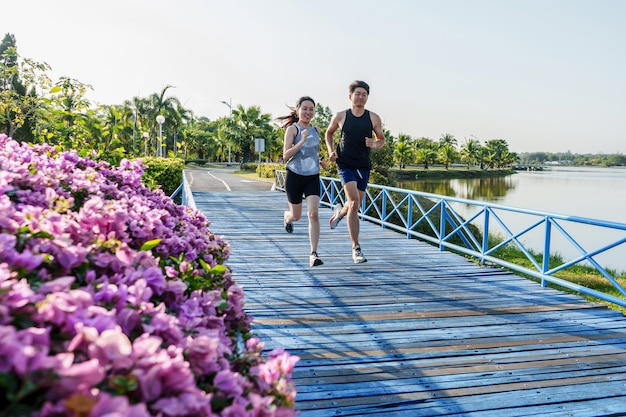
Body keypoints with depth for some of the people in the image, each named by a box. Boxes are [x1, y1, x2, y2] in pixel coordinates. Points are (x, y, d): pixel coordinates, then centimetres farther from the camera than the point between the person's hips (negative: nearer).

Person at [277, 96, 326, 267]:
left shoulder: (316, 130, 10)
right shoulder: (292, 129, -6)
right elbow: (286, 155, -15)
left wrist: (317, 160, 12)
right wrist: (302, 141, -24)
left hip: (313, 177, 3)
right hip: (295, 176, -3)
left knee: (313, 213, -12)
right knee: (296, 215, 11)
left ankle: (313, 253, -8)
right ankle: (287, 217, 50)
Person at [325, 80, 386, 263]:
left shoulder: (374, 118, 3)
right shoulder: (340, 116, 0)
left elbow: (381, 139, 13)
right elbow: (329, 133, 17)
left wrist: (374, 144, -10)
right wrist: (331, 150, 1)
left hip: (363, 166, 3)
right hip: (345, 164, -3)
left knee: (355, 205, 11)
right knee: (354, 202, -18)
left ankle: (339, 212, 50)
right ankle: (356, 248, -10)